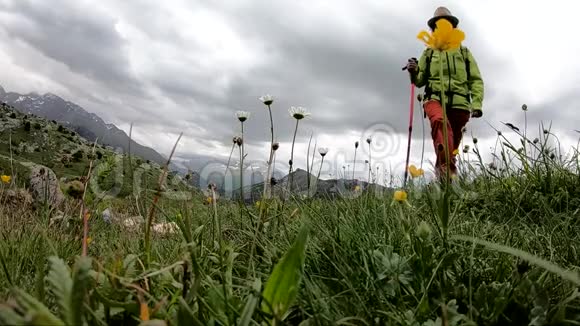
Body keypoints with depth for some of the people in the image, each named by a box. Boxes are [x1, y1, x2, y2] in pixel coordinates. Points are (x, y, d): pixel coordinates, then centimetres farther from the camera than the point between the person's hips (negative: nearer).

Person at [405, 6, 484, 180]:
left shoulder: (464, 52, 21)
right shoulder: (429, 53, 21)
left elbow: (476, 80, 14)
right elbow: (420, 80, 16)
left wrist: (477, 103, -1)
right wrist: (413, 72, -7)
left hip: (459, 101, 3)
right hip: (435, 98, -2)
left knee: (453, 143, 0)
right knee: (440, 121, -35)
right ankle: (447, 166, -49)